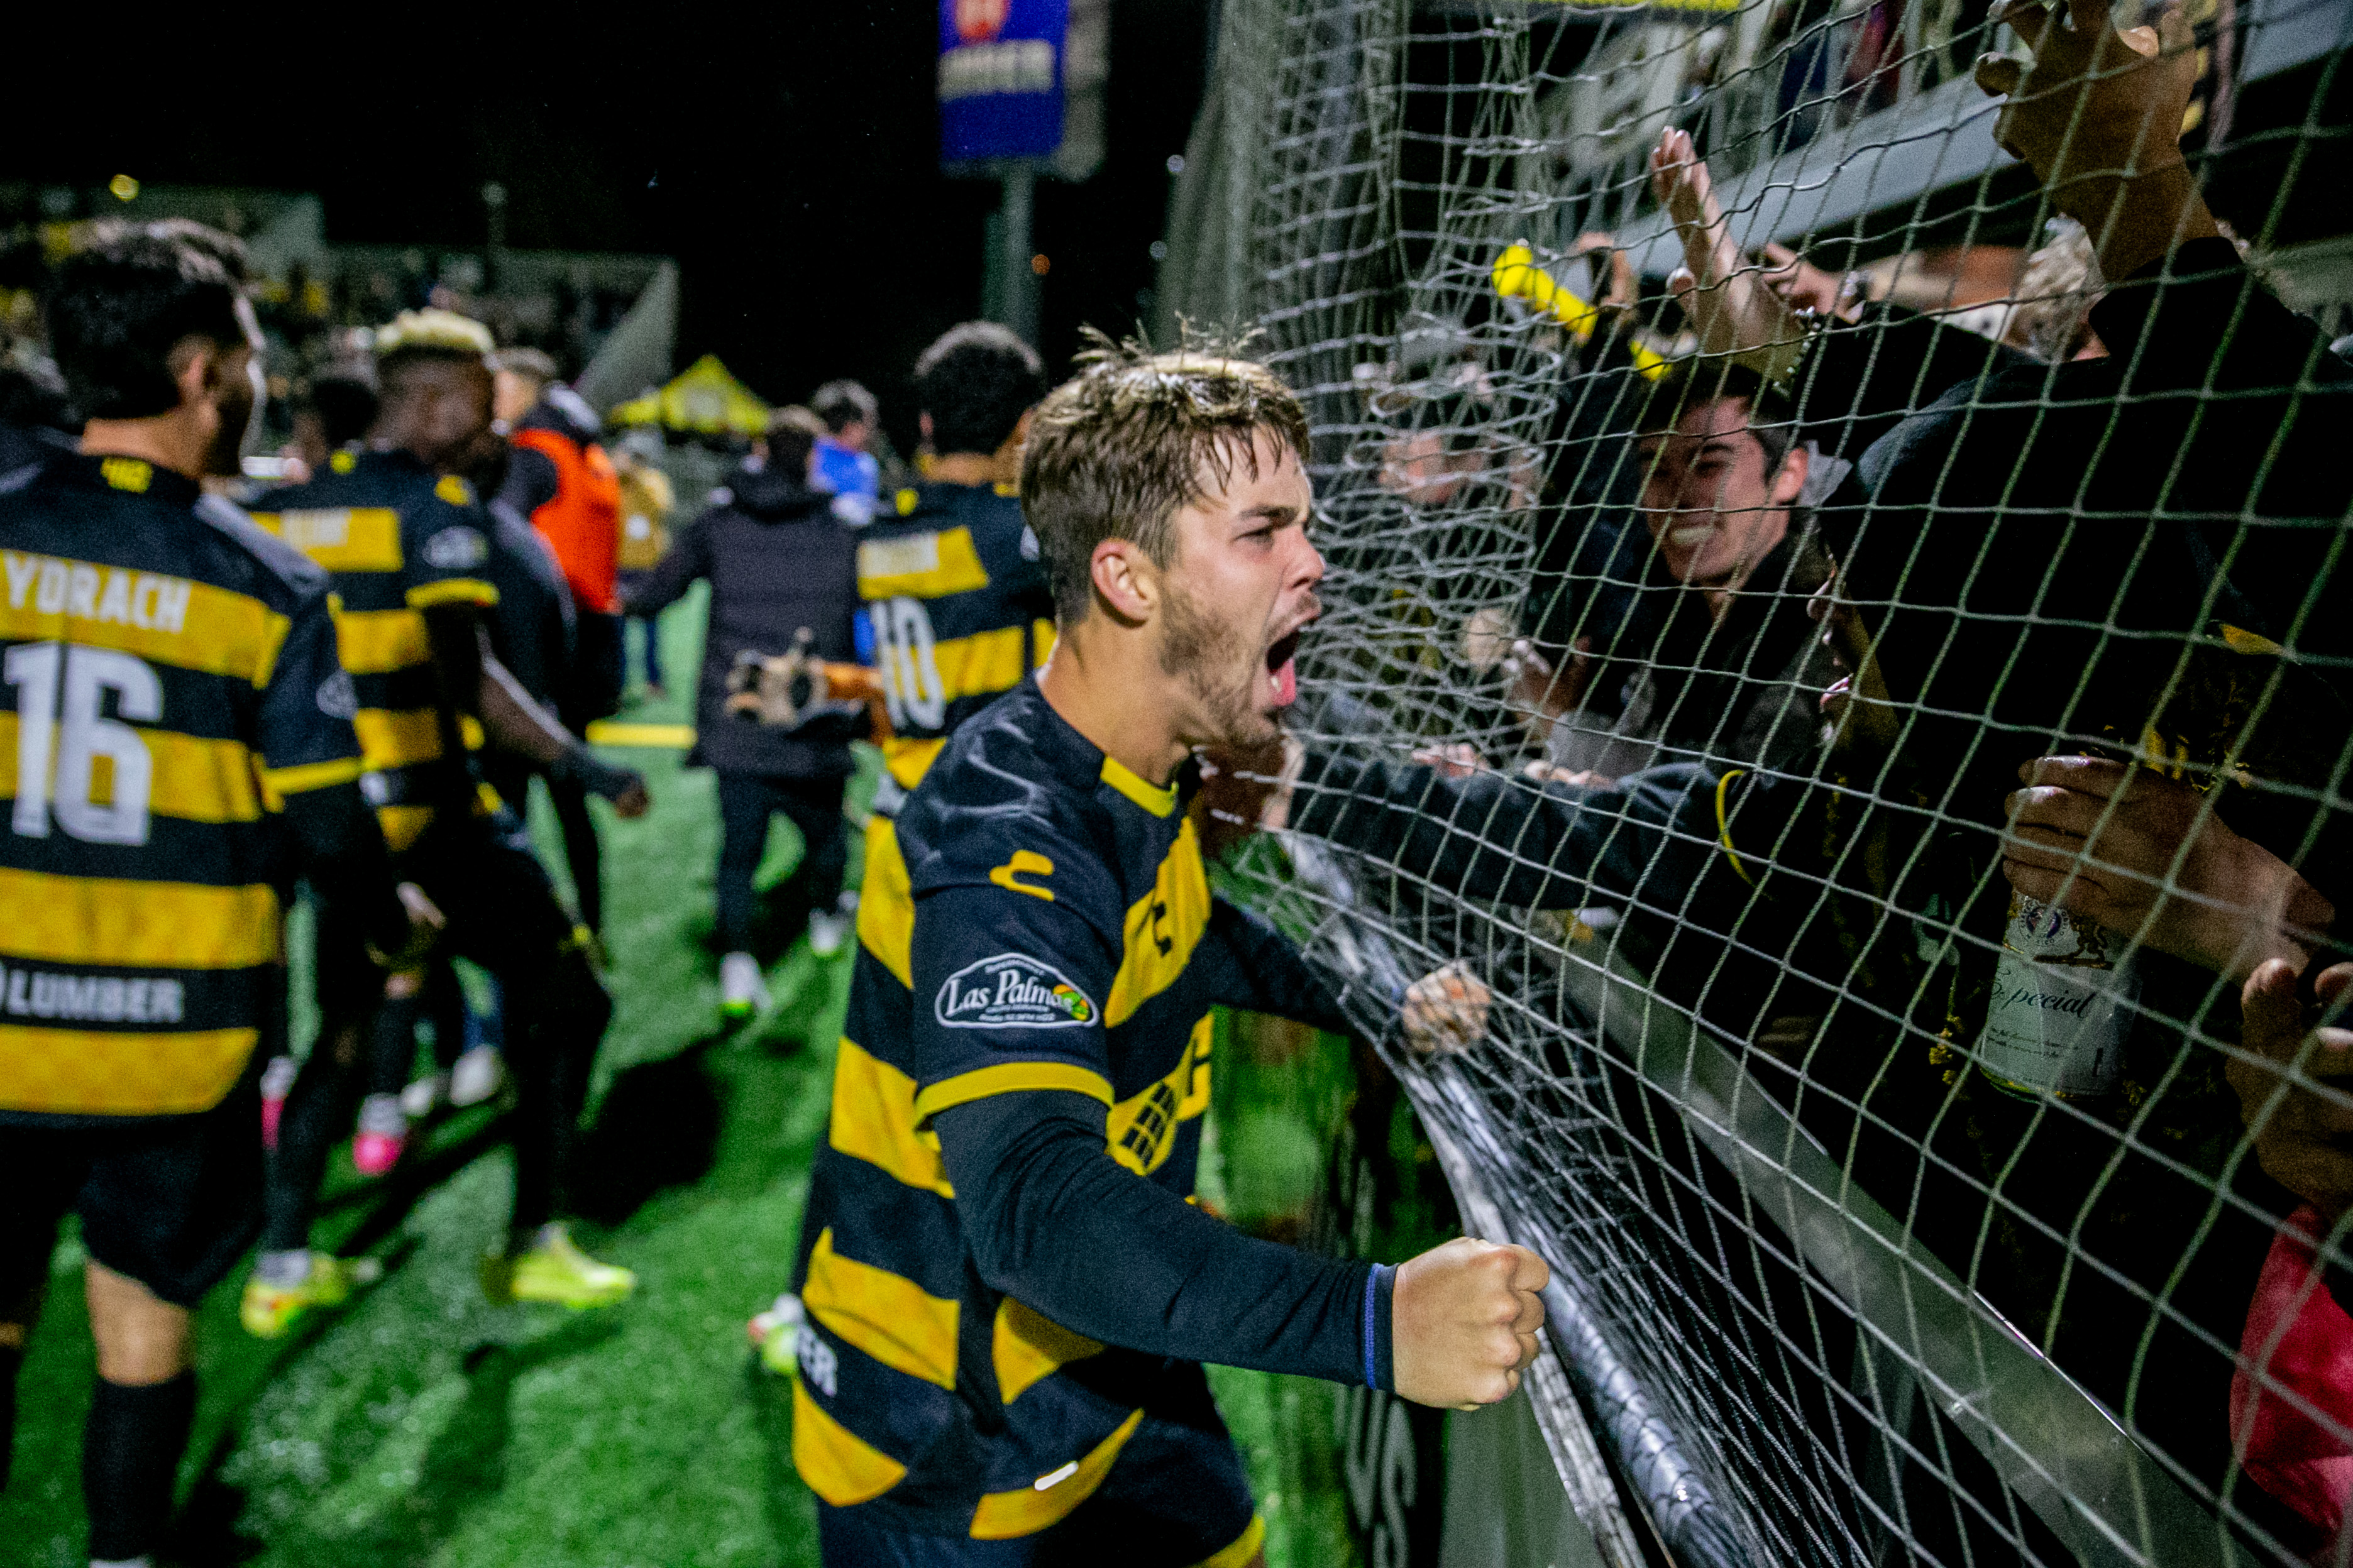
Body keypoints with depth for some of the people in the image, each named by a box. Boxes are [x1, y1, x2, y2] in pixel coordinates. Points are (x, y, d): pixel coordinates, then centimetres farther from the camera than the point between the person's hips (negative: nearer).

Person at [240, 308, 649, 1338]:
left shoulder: (287, 510, 8)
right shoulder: (435, 508, -12)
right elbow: (467, 682, -21)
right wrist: (580, 764, -17)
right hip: (427, 816, -7)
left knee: (345, 1027, 21)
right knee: (563, 995, 8)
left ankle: (284, 1263, 24)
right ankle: (533, 1246, 13)